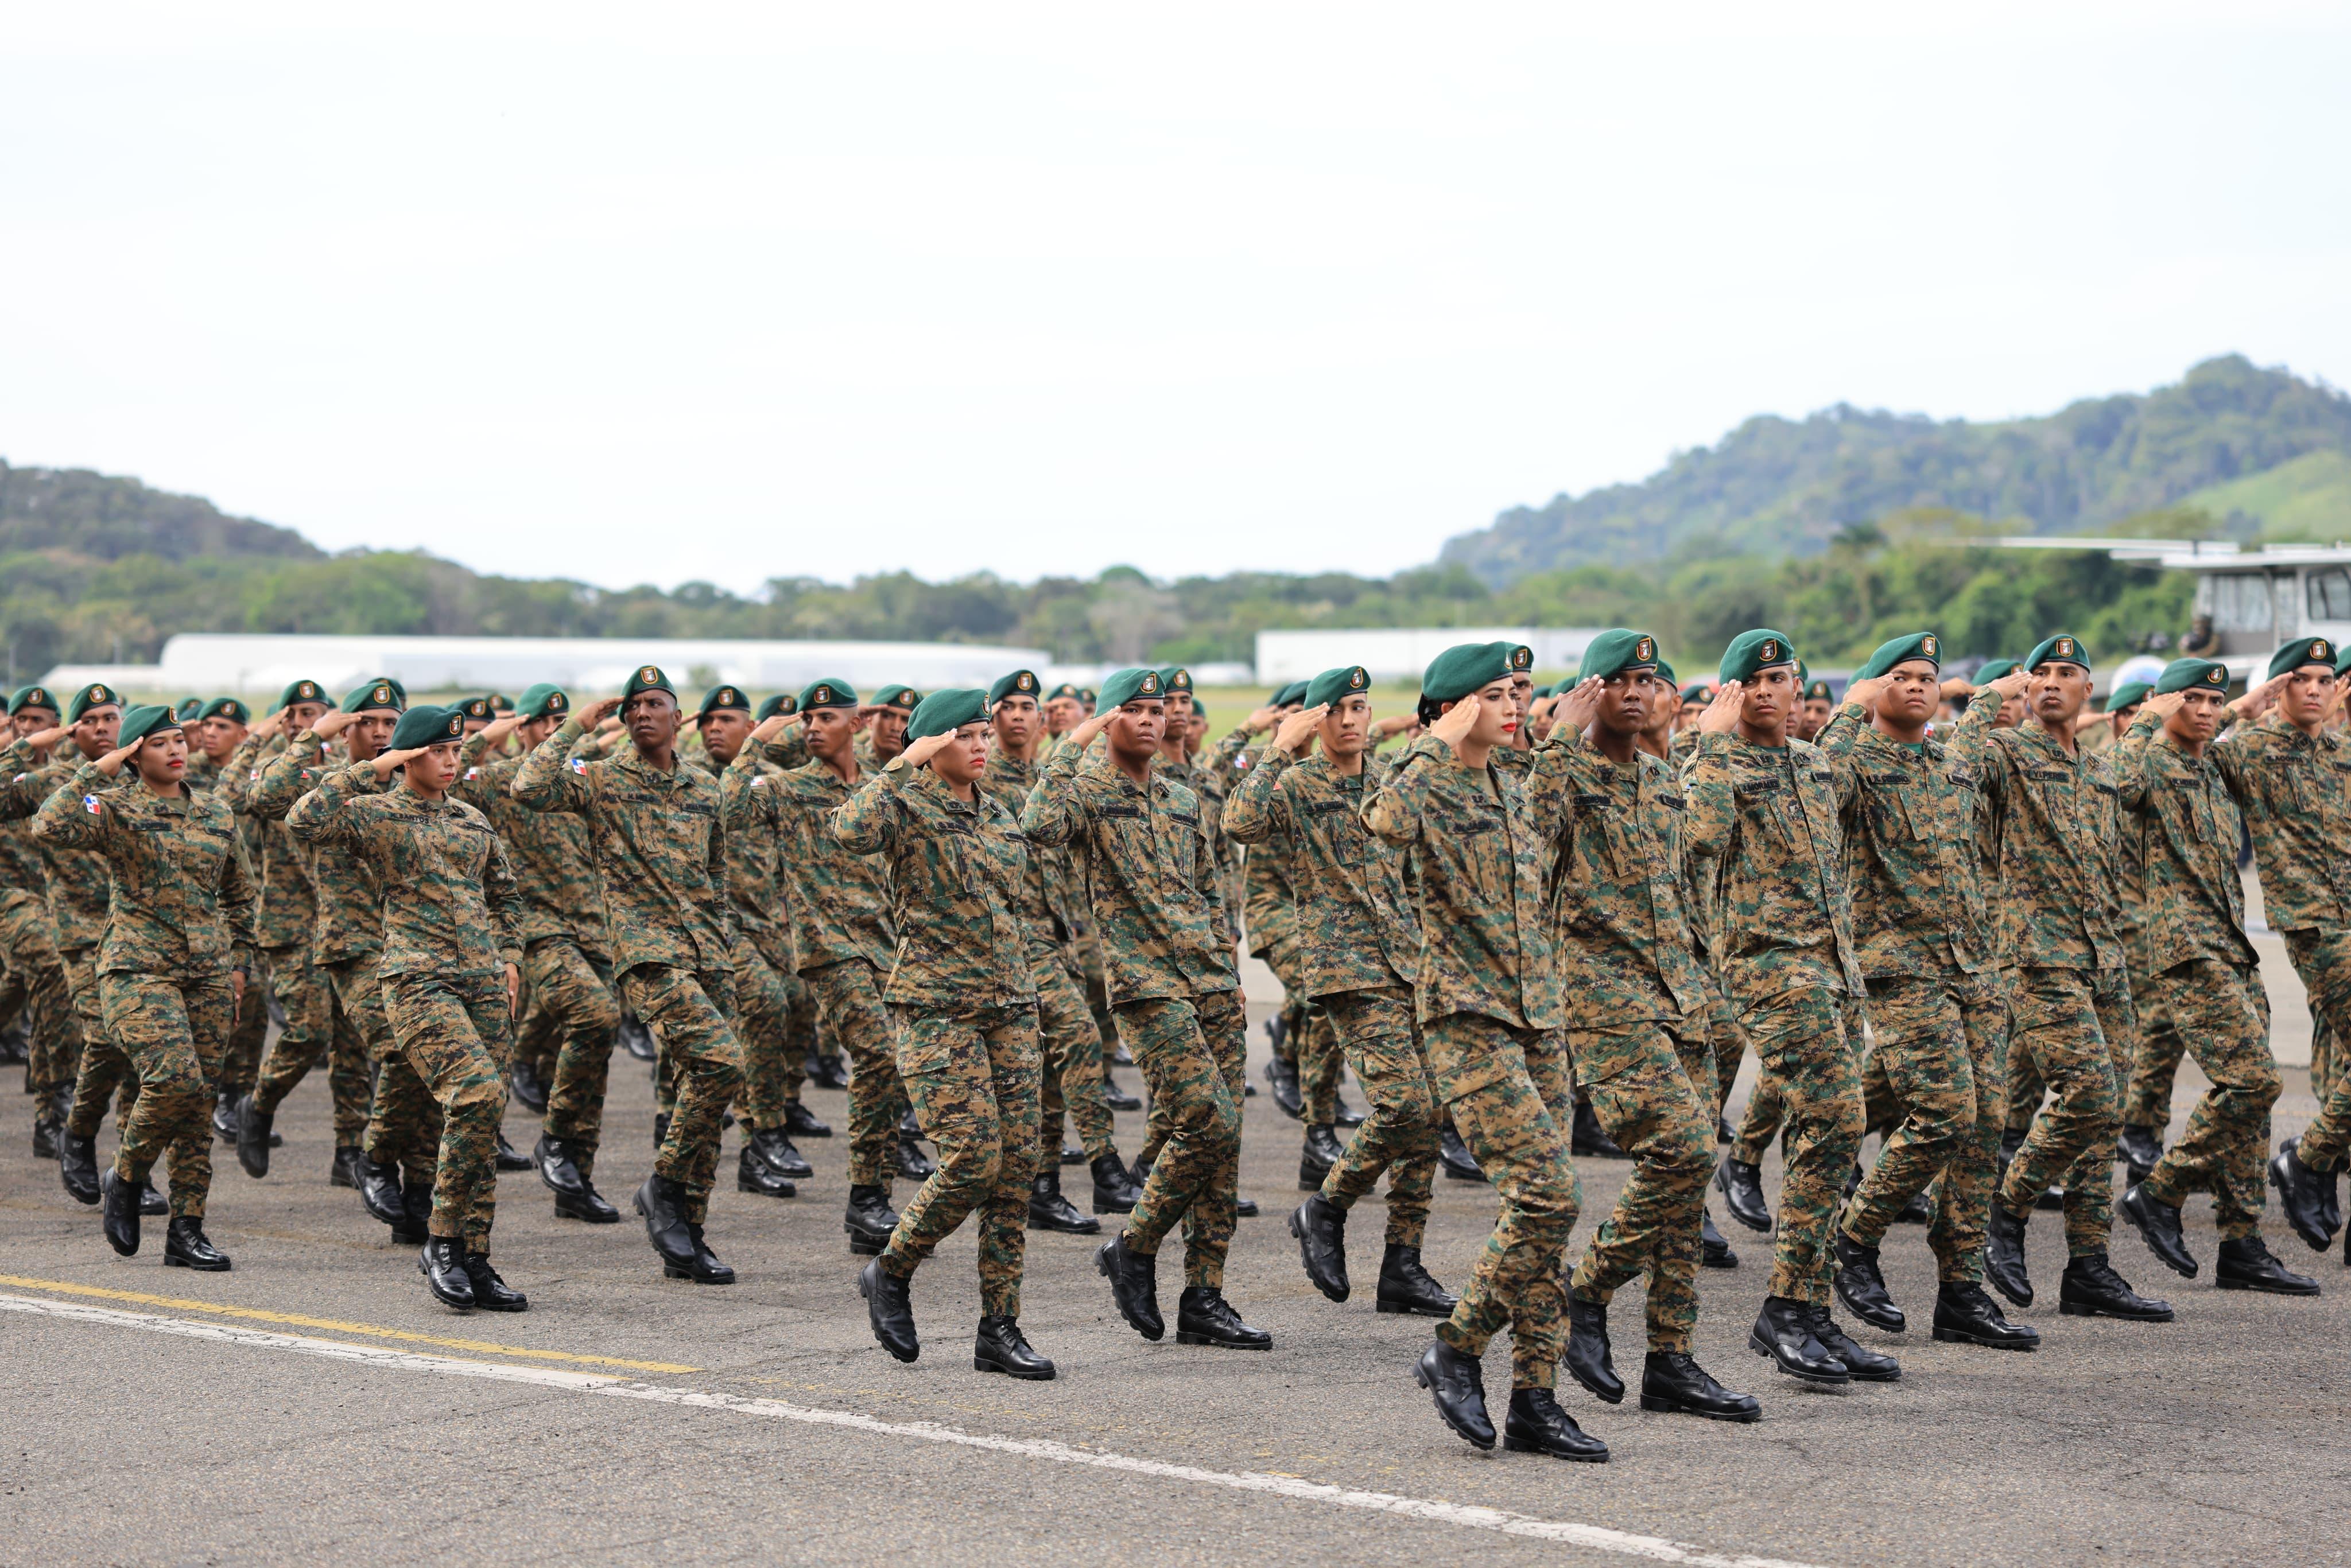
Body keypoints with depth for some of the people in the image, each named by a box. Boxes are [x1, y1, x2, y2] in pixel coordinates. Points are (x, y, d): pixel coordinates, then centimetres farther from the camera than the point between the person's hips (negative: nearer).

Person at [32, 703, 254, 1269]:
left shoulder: (216, 813, 12)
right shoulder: (115, 809, -3)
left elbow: (240, 893, 22)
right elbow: (51, 827, -22)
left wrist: (240, 961, 16)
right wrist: (96, 772, -16)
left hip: (209, 973, 5)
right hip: (140, 968, -5)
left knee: (201, 1096, 2)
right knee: (177, 1079, -22)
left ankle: (187, 1230, 8)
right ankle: (125, 1178, 5)